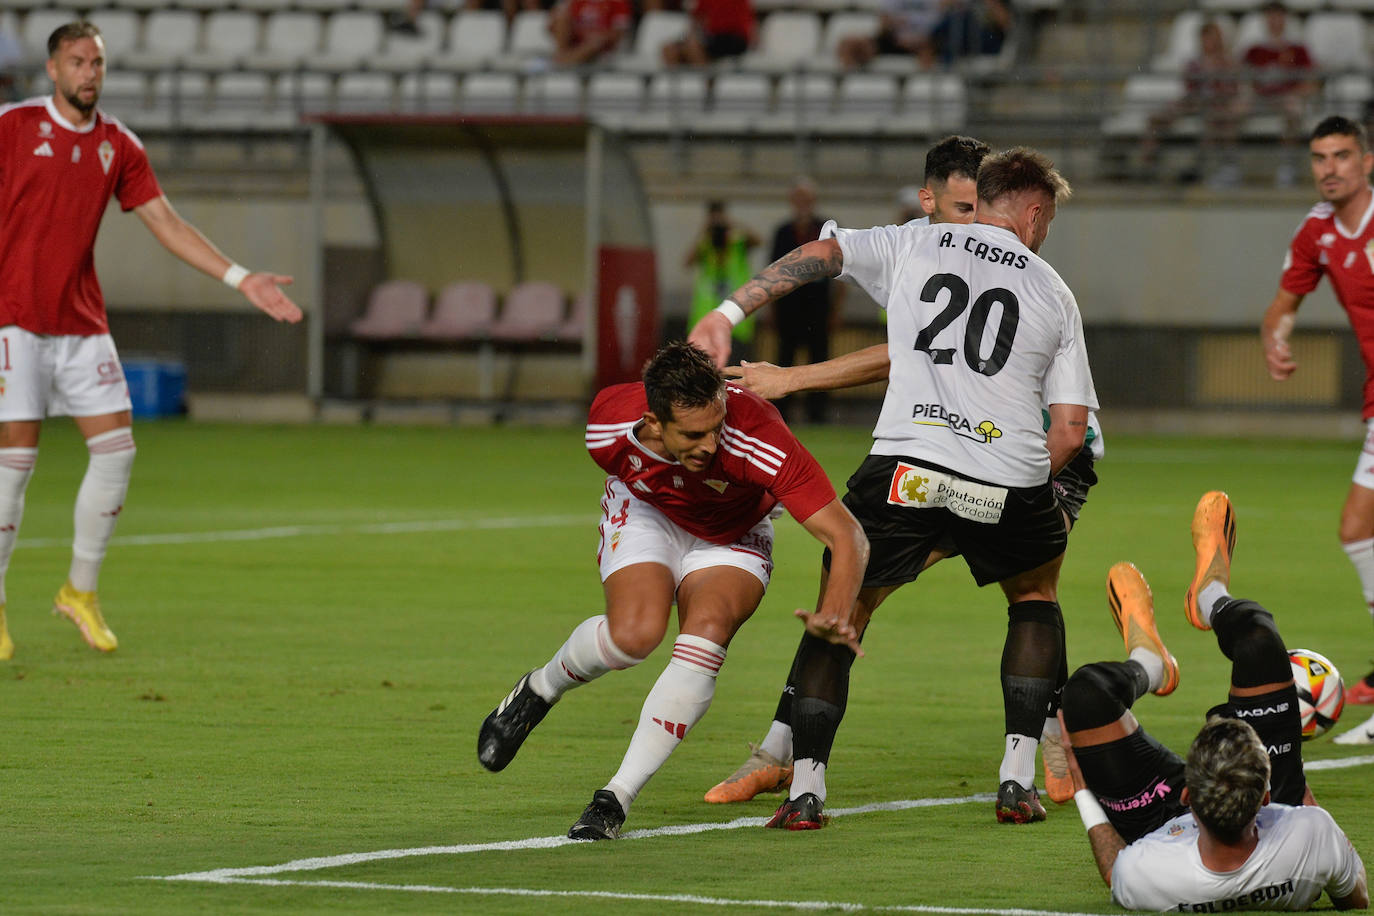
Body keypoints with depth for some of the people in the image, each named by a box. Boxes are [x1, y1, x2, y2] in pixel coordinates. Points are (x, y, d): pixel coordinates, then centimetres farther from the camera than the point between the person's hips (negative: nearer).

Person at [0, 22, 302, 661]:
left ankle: (81, 591, 13)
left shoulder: (118, 146, 9)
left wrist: (241, 279, 3)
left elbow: (166, 224, 10)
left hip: (82, 321, 5)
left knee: (116, 450, -3)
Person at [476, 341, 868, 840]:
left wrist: (834, 614, -55)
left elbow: (847, 535, -39)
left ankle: (616, 798, -21)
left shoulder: (758, 439, -40)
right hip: (646, 516, 1)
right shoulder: (608, 424, -30)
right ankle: (538, 691, 5)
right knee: (634, 634, -29)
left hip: (732, 537, -1)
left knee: (706, 632, -30)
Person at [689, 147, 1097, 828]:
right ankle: (1017, 783, 20)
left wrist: (728, 314, 5)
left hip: (905, 463, -1)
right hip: (1011, 477, 1)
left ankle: (805, 790, 4)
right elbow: (1070, 428, 11)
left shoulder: (914, 245, 15)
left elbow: (819, 254, 5)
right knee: (1036, 594, 29)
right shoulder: (1054, 293, 16)